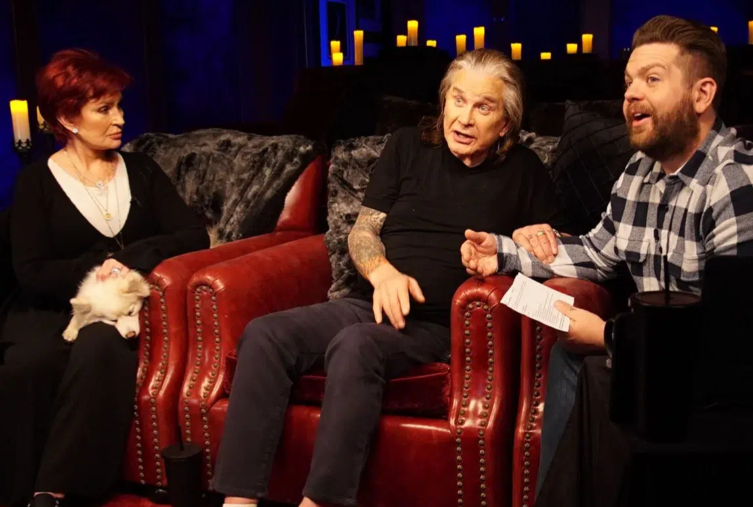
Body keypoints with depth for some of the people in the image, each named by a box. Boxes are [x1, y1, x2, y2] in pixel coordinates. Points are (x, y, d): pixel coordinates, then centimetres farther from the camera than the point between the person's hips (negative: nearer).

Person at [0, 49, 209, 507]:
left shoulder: (140, 170, 13)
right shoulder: (37, 182, 6)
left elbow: (195, 236, 2)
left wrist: (130, 259, -12)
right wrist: (93, 271, -17)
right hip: (54, 308, 0)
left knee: (99, 345, -35)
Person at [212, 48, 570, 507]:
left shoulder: (523, 172, 8)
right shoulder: (408, 147, 14)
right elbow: (362, 232, 15)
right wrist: (383, 272, -7)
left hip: (439, 326, -3)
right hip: (370, 306, 4)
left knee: (355, 345, -37)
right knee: (265, 334, -24)